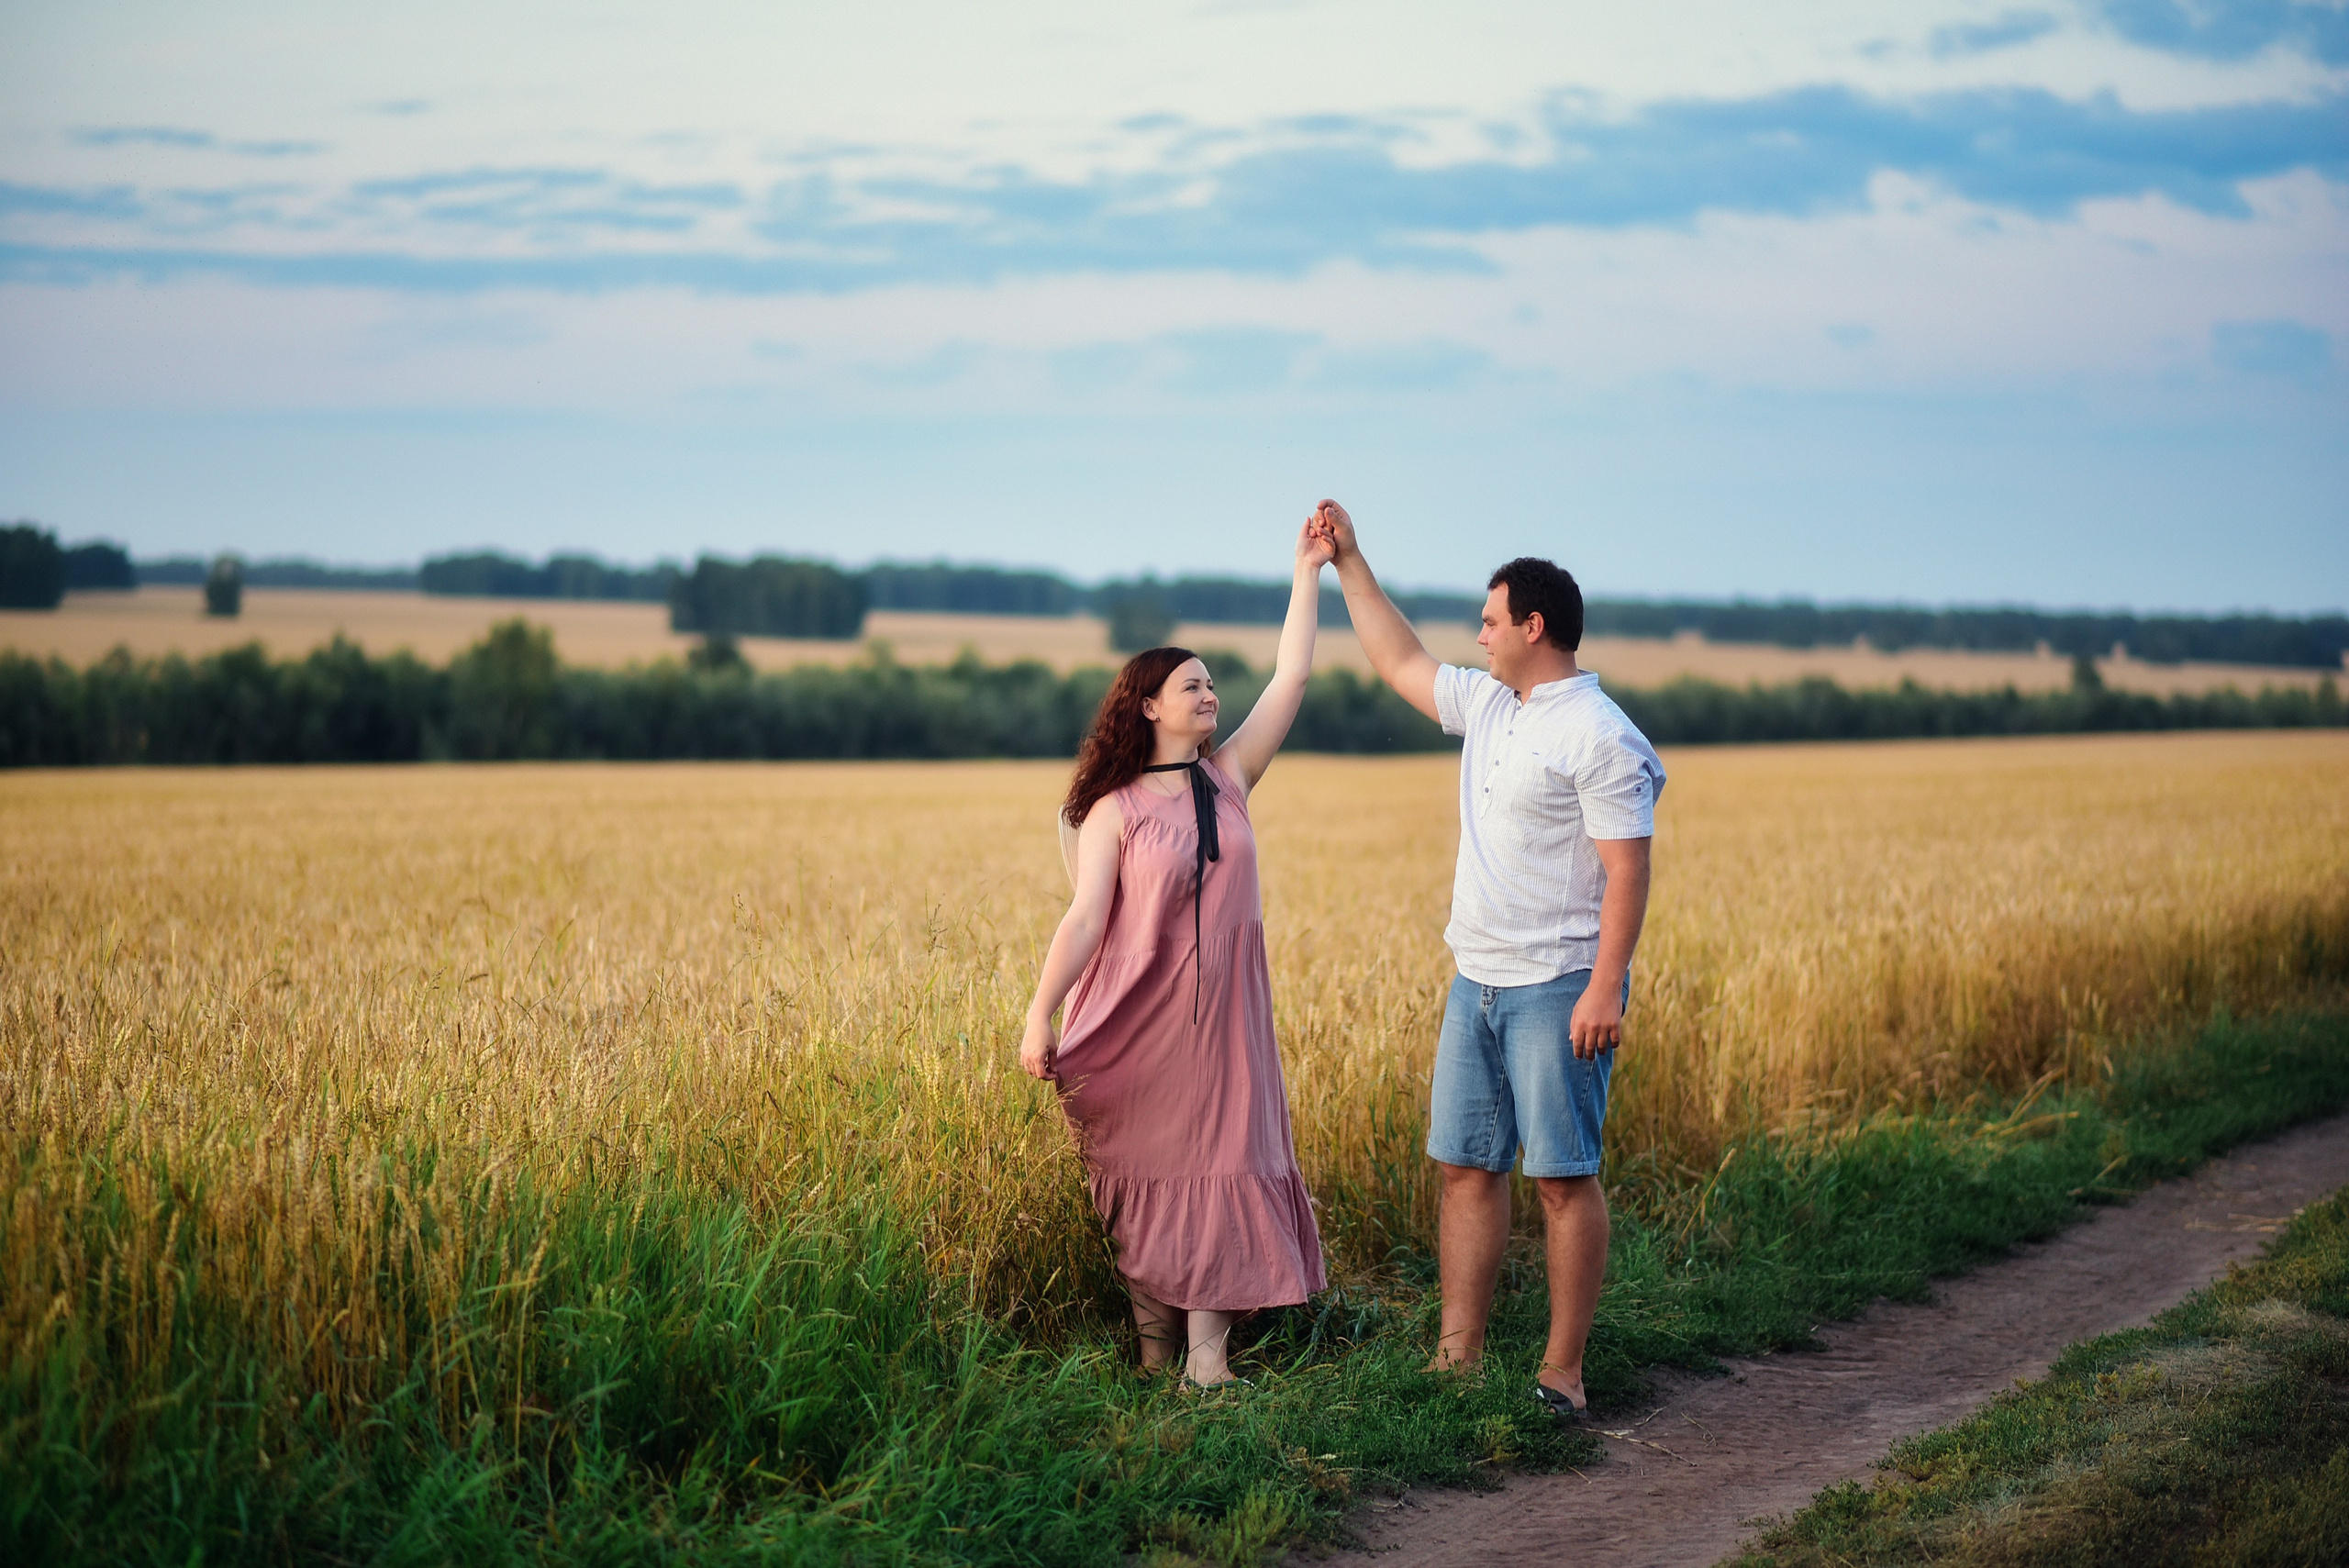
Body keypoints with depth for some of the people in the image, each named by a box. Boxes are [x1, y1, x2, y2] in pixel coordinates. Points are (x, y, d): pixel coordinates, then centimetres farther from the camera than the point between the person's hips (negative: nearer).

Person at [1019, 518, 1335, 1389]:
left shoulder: (1229, 778, 6)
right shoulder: (1115, 810, -4)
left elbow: (1292, 676, 5)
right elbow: (1083, 920, -9)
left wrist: (1310, 570, 3)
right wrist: (1039, 1020, -17)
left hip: (1221, 1019, 3)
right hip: (1139, 1019, -3)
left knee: (1219, 1171, -2)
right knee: (1142, 1181, 4)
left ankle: (1207, 1357, -3)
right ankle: (1154, 1355, 16)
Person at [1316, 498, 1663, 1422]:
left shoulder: (1600, 737, -13)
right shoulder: (1486, 705, 13)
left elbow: (1626, 870, -17)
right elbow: (1400, 663, 28)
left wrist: (1607, 987, -23)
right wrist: (1349, 563, 26)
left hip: (1558, 990, -9)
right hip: (1477, 983, 9)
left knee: (1563, 1176, -4)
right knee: (1465, 1166, 8)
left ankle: (1562, 1374, 0)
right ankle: (1457, 1361, 14)